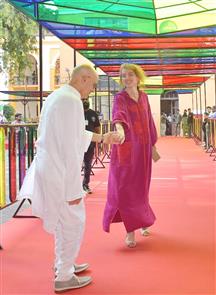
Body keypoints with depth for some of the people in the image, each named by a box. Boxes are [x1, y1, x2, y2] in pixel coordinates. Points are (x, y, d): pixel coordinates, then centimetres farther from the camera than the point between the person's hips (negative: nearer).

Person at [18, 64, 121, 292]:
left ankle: (63, 264, 40)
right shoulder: (71, 101, -19)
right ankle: (64, 277, 18)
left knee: (63, 221, 23)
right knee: (73, 223, 5)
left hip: (49, 169, 10)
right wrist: (74, 188, -18)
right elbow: (69, 147, -22)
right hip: (59, 173, -10)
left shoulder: (56, 96, 11)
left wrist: (102, 138, 28)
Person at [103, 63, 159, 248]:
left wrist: (153, 146, 15)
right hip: (126, 148, -4)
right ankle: (131, 231, 4)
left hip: (142, 149, 4)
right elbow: (118, 113, -31)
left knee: (141, 188, 14)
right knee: (126, 189, -4)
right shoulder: (120, 98, -8)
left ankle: (142, 220, 35)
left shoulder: (144, 97, 9)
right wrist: (119, 128, -52)